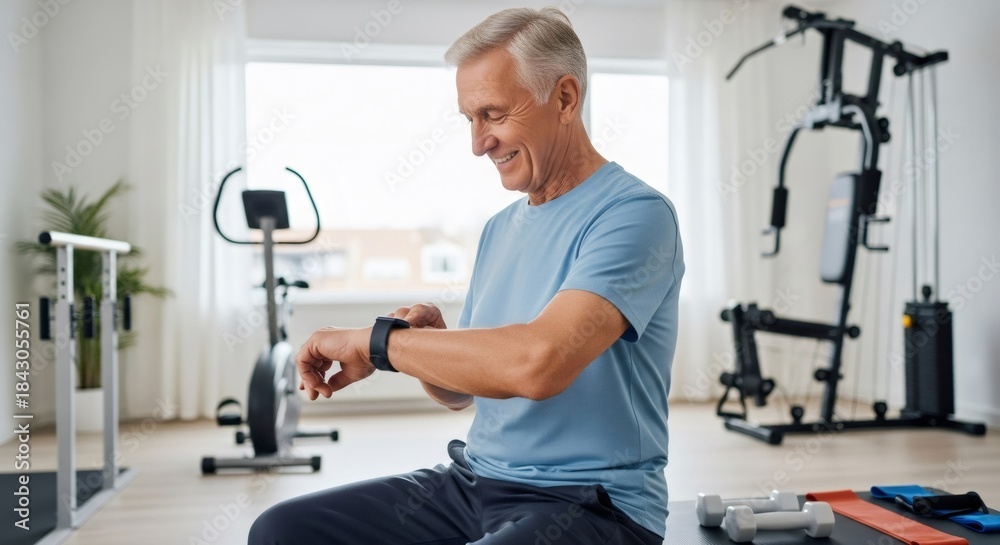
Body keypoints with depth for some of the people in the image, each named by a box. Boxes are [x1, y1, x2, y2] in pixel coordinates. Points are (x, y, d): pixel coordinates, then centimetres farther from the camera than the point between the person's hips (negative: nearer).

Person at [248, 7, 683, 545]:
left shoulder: (635, 214, -14)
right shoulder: (499, 228, 11)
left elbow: (538, 363, -30)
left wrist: (377, 340, -19)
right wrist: (425, 341, -6)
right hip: (474, 479, 7)